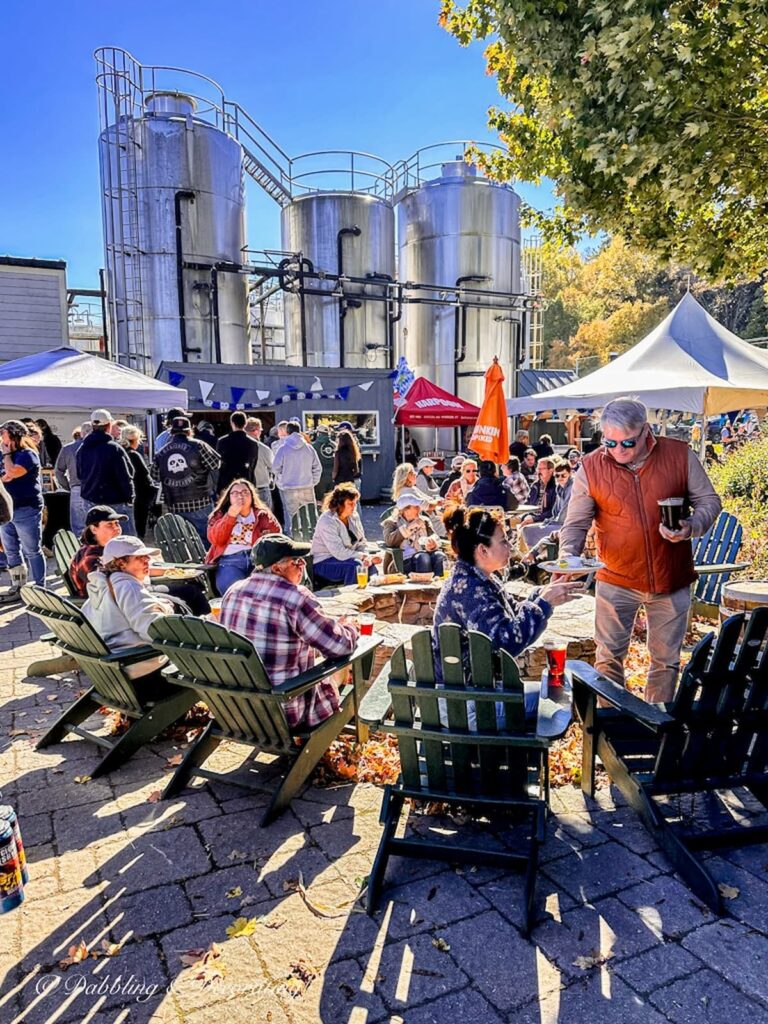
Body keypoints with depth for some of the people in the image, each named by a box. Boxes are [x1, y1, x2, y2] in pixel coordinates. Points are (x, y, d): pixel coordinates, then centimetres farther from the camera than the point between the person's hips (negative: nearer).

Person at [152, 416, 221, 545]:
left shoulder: (160, 453, 5)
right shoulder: (198, 446, -7)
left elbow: (155, 478, 12)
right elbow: (216, 464, -2)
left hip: (175, 506, 4)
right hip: (200, 504, -3)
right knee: (206, 540, 4)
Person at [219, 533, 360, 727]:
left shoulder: (234, 591, -2)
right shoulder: (296, 598, -22)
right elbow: (340, 646, -18)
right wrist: (349, 628, 5)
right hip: (284, 711, -6)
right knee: (332, 685, 22)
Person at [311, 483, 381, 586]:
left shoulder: (354, 516, 3)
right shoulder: (327, 521, -20)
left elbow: (362, 543, 7)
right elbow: (340, 553, -25)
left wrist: (368, 557, -14)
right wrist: (364, 556, -23)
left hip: (348, 557, 6)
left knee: (370, 564, -22)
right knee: (356, 565, -31)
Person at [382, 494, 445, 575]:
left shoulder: (424, 520, 24)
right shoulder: (392, 522, 13)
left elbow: (435, 537, 8)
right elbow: (389, 541, -7)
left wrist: (432, 543, -16)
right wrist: (408, 527, -10)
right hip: (406, 560, -3)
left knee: (439, 556, -30)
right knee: (423, 558, -35)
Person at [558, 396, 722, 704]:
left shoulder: (681, 456, -6)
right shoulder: (591, 467, -8)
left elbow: (708, 500, 3)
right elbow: (575, 522, -6)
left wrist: (692, 527, -17)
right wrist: (567, 556, -23)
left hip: (672, 580, 2)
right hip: (616, 581, -1)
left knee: (667, 659, 14)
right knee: (608, 658, 4)